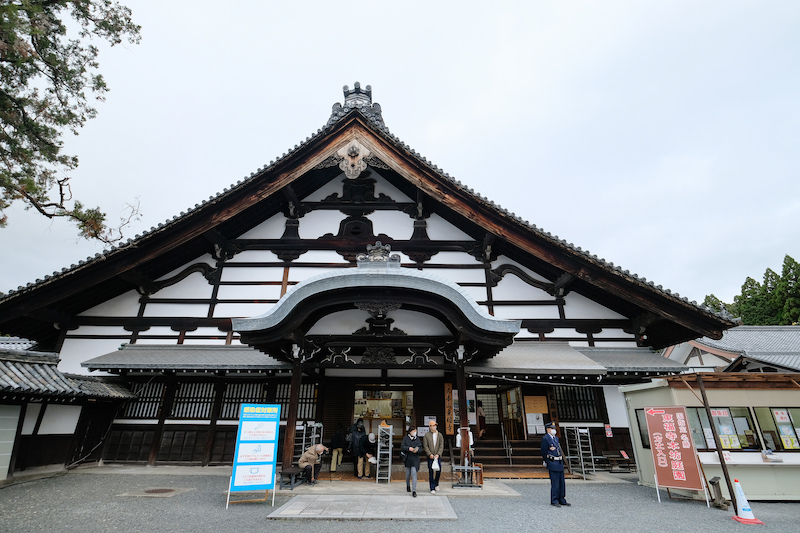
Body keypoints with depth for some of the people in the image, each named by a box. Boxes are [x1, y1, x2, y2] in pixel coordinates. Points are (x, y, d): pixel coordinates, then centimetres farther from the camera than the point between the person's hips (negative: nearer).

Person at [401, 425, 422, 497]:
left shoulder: (417, 439, 4)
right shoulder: (406, 438, -1)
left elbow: (420, 447, 4)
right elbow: (402, 447, -7)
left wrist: (417, 450, -17)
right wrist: (408, 448, -23)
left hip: (415, 459, 0)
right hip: (407, 458, 0)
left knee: (414, 473, -10)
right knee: (408, 473, 14)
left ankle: (414, 491, -7)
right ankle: (408, 485, 41)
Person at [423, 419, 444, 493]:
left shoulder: (440, 435, 7)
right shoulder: (426, 435, 0)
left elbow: (441, 446, 3)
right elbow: (425, 446, -3)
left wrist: (438, 454, -9)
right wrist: (430, 454, -13)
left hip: (438, 456, 2)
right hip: (430, 457, -2)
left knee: (438, 471, 5)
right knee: (431, 472, -2)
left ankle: (436, 484, 31)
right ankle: (432, 488, 7)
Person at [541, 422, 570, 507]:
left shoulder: (556, 438, 15)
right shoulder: (545, 438, -11)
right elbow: (544, 452, -8)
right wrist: (547, 462, 1)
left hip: (560, 463, 8)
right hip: (552, 464, -8)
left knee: (561, 483, 11)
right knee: (555, 483, -5)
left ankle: (561, 500, 21)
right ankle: (554, 501, 4)